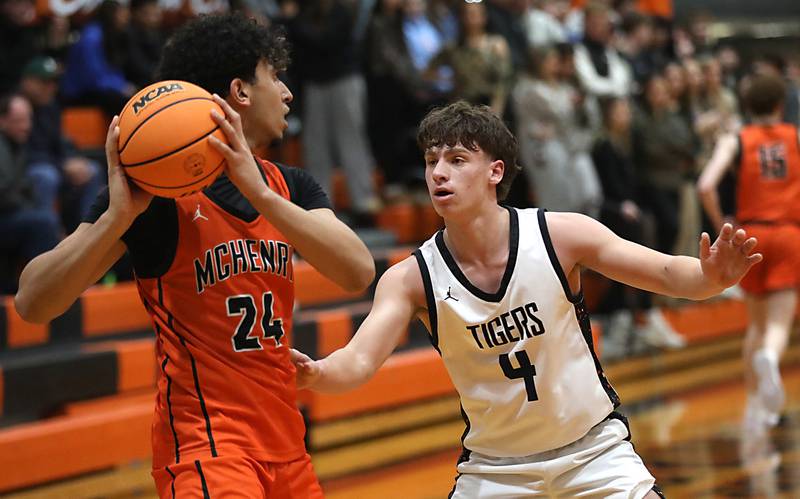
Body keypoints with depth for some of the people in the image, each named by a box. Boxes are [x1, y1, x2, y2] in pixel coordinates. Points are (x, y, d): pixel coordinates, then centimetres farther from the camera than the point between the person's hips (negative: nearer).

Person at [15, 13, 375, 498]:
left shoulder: (289, 186, 8)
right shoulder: (157, 189, -9)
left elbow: (359, 272, -11)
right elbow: (33, 303, -15)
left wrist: (259, 193, -22)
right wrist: (118, 216, -28)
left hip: (287, 448, 7)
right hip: (204, 444, -6)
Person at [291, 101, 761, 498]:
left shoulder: (560, 236, -15)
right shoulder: (411, 279, -14)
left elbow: (669, 274, -11)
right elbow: (359, 362, -25)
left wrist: (711, 276, -34)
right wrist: (317, 374, -49)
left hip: (592, 448, -1)